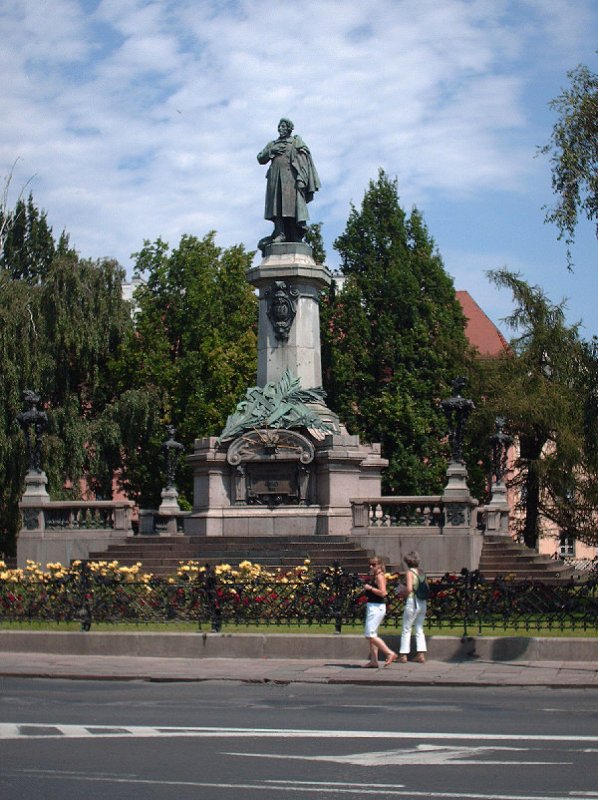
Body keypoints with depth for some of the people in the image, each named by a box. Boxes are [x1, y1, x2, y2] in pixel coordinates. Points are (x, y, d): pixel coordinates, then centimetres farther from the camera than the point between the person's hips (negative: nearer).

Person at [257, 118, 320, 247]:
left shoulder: (296, 142, 14)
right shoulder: (272, 144, 26)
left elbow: (304, 160, 2)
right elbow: (260, 158, 18)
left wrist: (301, 178, -11)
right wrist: (271, 151, 0)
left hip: (290, 175, -4)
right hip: (275, 177, 4)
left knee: (291, 204, -13)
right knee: (277, 204, -10)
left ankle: (295, 236, -16)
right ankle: (279, 233, -19)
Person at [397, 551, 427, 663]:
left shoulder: (410, 572, -10)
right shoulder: (421, 572, 10)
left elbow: (409, 589, -20)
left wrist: (401, 594, -2)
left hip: (412, 602, -6)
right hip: (422, 603, 6)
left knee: (406, 629, 3)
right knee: (419, 629, 10)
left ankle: (403, 655, 6)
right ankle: (421, 654, 4)